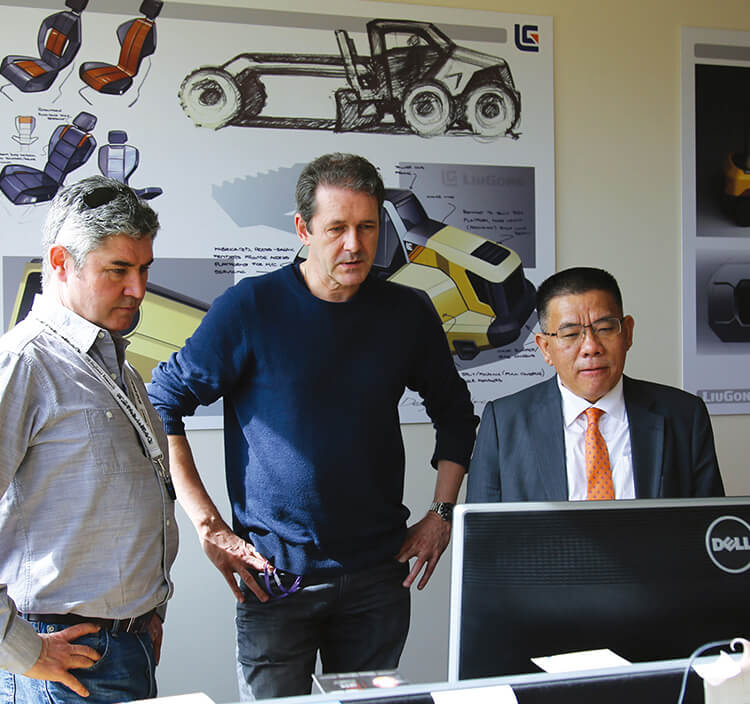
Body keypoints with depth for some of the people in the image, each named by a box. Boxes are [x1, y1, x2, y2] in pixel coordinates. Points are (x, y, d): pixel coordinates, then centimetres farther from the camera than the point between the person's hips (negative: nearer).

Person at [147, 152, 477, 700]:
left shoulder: (408, 314, 2)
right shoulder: (250, 307, -9)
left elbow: (455, 413, 17)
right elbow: (162, 405, -5)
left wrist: (442, 512, 8)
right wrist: (208, 524, -9)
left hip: (379, 573, 3)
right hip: (275, 575, -3)